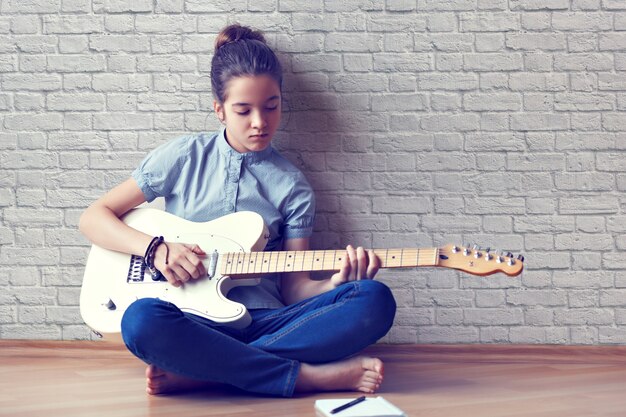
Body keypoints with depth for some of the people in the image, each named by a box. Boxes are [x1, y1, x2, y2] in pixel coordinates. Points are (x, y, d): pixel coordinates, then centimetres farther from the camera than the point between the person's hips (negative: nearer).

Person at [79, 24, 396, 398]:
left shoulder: (292, 187, 10)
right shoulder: (184, 157, 7)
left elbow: (293, 287, 8)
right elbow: (94, 217, 9)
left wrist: (336, 285, -14)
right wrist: (156, 248, -8)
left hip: (263, 324, 2)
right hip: (191, 322, -2)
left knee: (376, 301, -24)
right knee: (143, 319, -38)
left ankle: (197, 371, -26)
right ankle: (312, 376, -25)